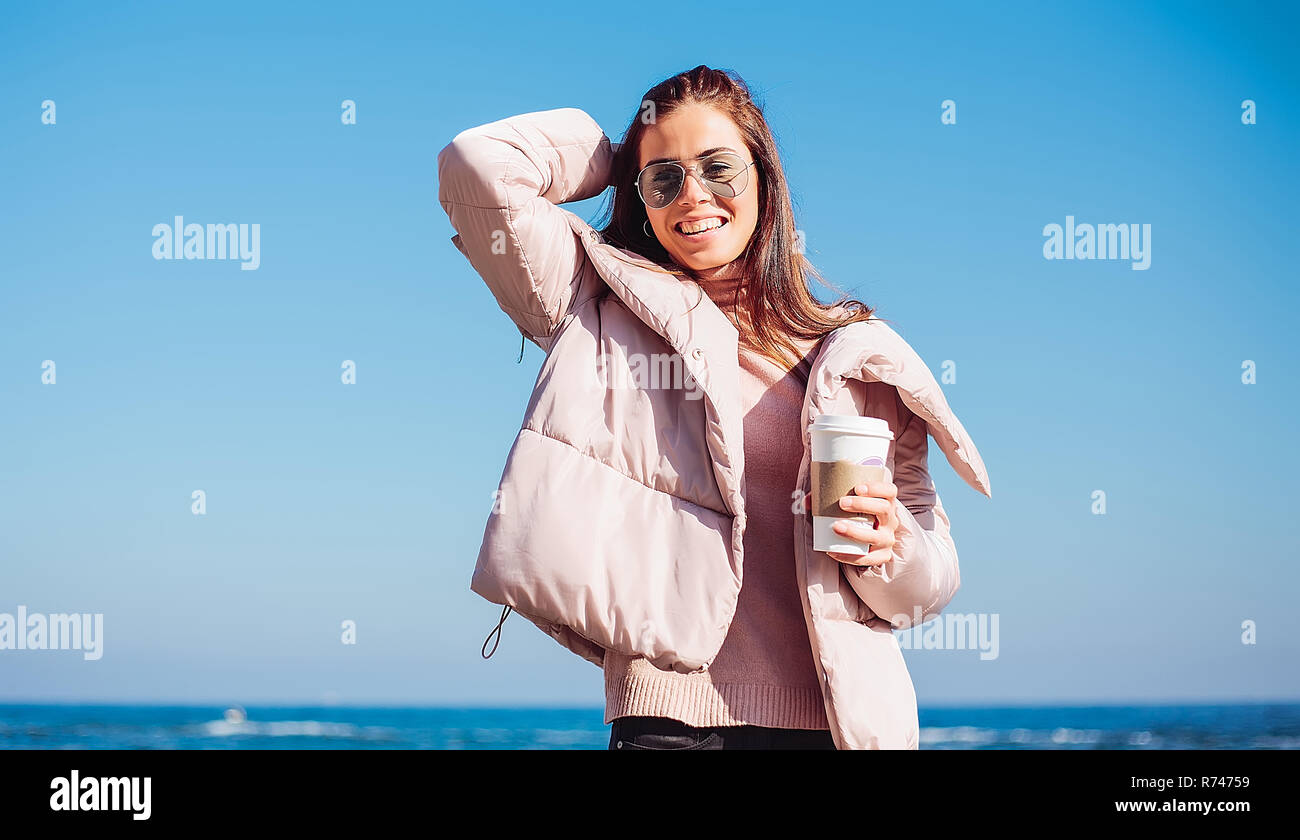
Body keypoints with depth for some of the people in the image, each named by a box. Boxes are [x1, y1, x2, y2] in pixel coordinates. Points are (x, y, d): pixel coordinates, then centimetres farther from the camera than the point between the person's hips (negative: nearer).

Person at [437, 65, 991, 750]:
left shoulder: (857, 357, 10)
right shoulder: (602, 314, 8)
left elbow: (933, 577, 12)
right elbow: (480, 164, -2)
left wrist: (893, 548, -11)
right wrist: (616, 154, 13)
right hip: (667, 717, -1)